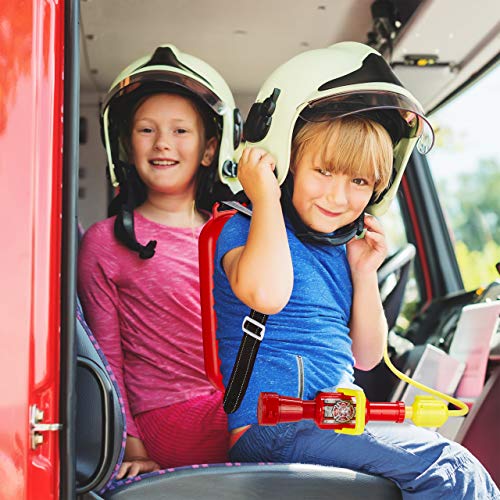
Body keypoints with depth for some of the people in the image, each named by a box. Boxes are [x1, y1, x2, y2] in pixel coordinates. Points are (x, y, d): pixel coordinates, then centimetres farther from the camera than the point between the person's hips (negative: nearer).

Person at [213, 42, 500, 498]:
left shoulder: (342, 250, 14)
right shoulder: (244, 230, -5)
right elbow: (265, 294, -30)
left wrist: (365, 273, 5)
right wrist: (265, 196, -16)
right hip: (270, 428, -7)